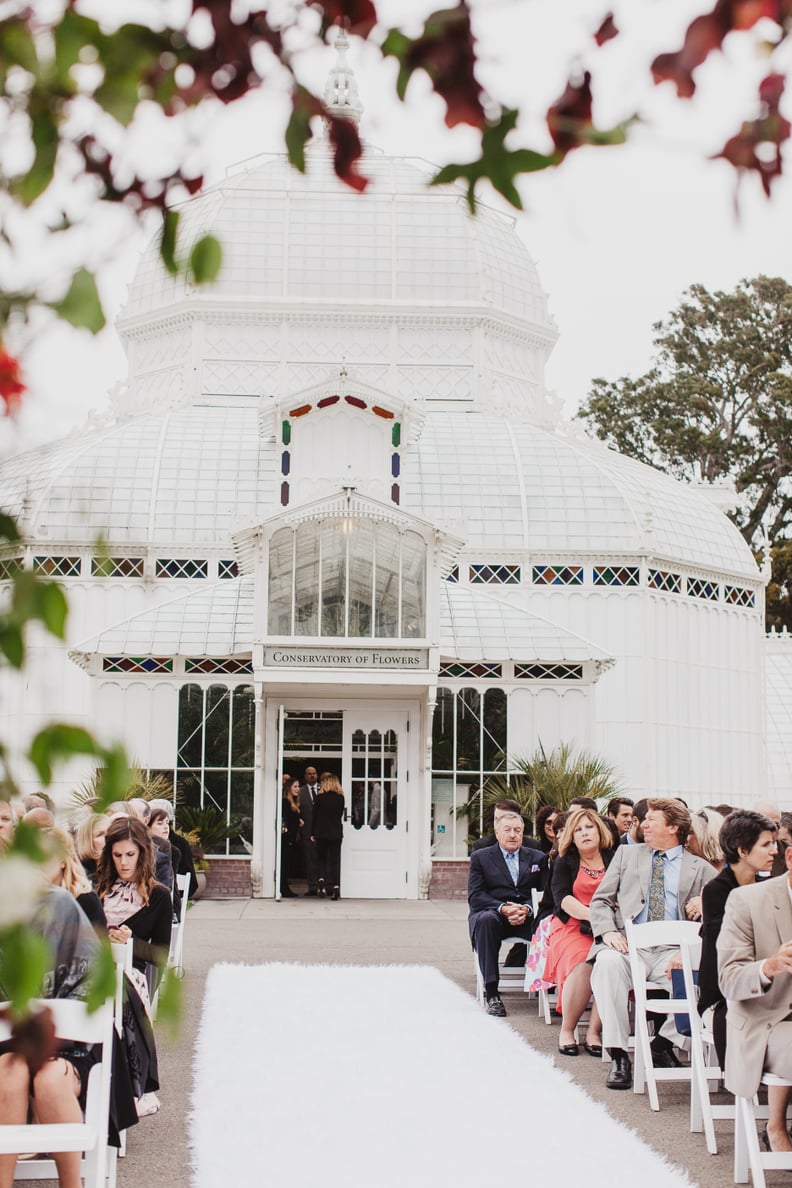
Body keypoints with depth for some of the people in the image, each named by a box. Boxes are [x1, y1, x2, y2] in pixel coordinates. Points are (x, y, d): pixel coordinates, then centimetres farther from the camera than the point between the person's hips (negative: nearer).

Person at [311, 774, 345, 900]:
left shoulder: (320, 797, -5)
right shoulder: (340, 797, -2)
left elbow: (315, 816, -1)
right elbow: (340, 815, 4)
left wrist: (313, 833, 6)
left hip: (321, 833, -1)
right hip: (336, 832, 1)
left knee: (321, 858, 13)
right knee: (335, 859, 5)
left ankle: (321, 879, -10)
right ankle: (336, 886, -4)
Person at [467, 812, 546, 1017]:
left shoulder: (537, 858, 17)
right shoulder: (480, 858, 11)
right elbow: (475, 897, 0)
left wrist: (526, 909, -15)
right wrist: (502, 908, -18)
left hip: (527, 917, 1)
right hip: (491, 911, -1)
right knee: (486, 919, -38)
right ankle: (491, 993, -37)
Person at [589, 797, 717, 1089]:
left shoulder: (700, 869, 16)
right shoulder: (627, 854, 20)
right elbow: (600, 900, 15)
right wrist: (608, 931, -5)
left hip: (671, 952, 0)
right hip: (627, 944, 1)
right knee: (607, 962, -34)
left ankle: (665, 1042, -10)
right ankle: (618, 1055, -30)